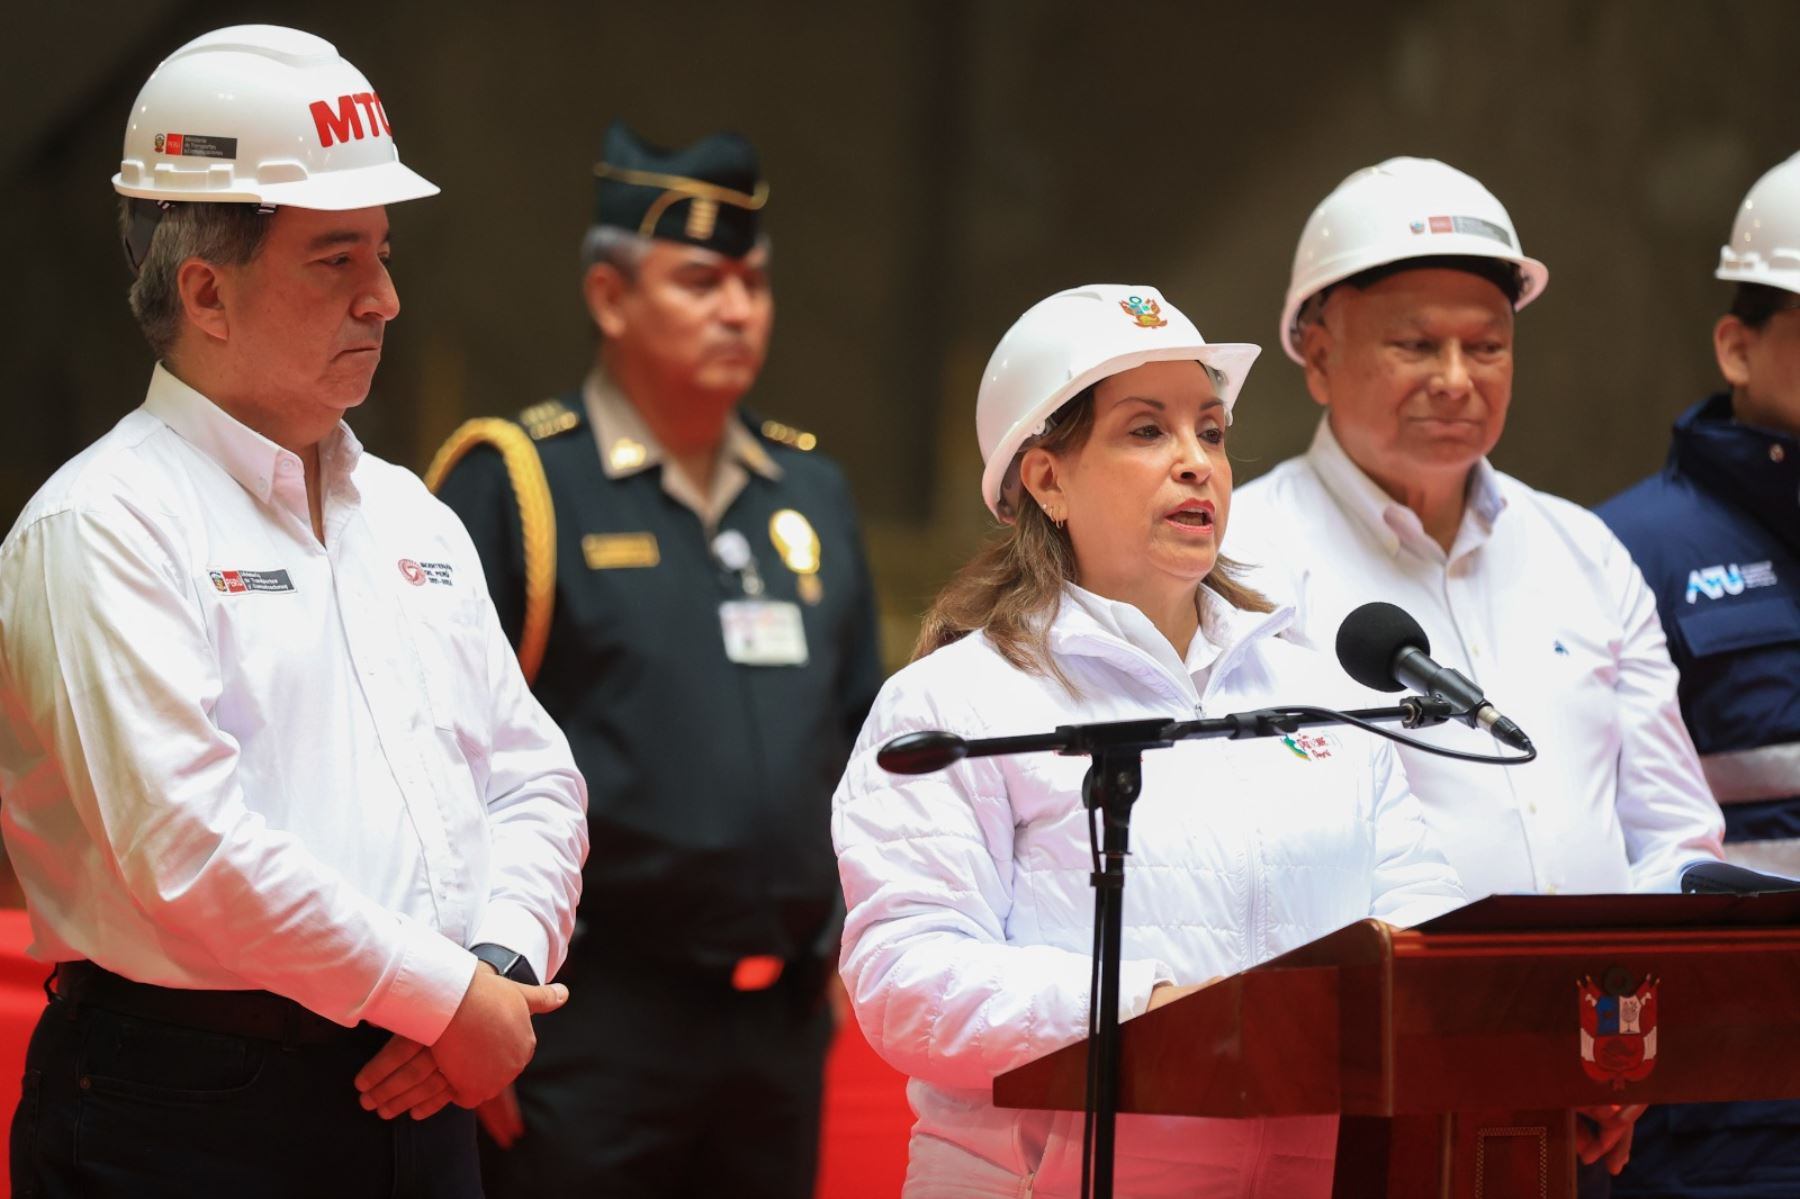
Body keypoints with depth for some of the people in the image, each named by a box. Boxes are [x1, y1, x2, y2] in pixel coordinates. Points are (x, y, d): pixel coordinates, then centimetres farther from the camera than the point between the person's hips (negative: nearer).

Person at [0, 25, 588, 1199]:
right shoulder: (104, 527, -8)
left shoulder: (412, 520, 17)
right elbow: (188, 846, -18)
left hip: (419, 1101, 7)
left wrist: (504, 963, -3)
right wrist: (446, 999, -13)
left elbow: (533, 780, 18)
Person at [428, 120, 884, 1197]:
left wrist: (839, 926, 13)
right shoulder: (511, 484, -4)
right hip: (590, 1027, -6)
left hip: (783, 1025, 6)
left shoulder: (811, 492, 14)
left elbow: (862, 733, 23)